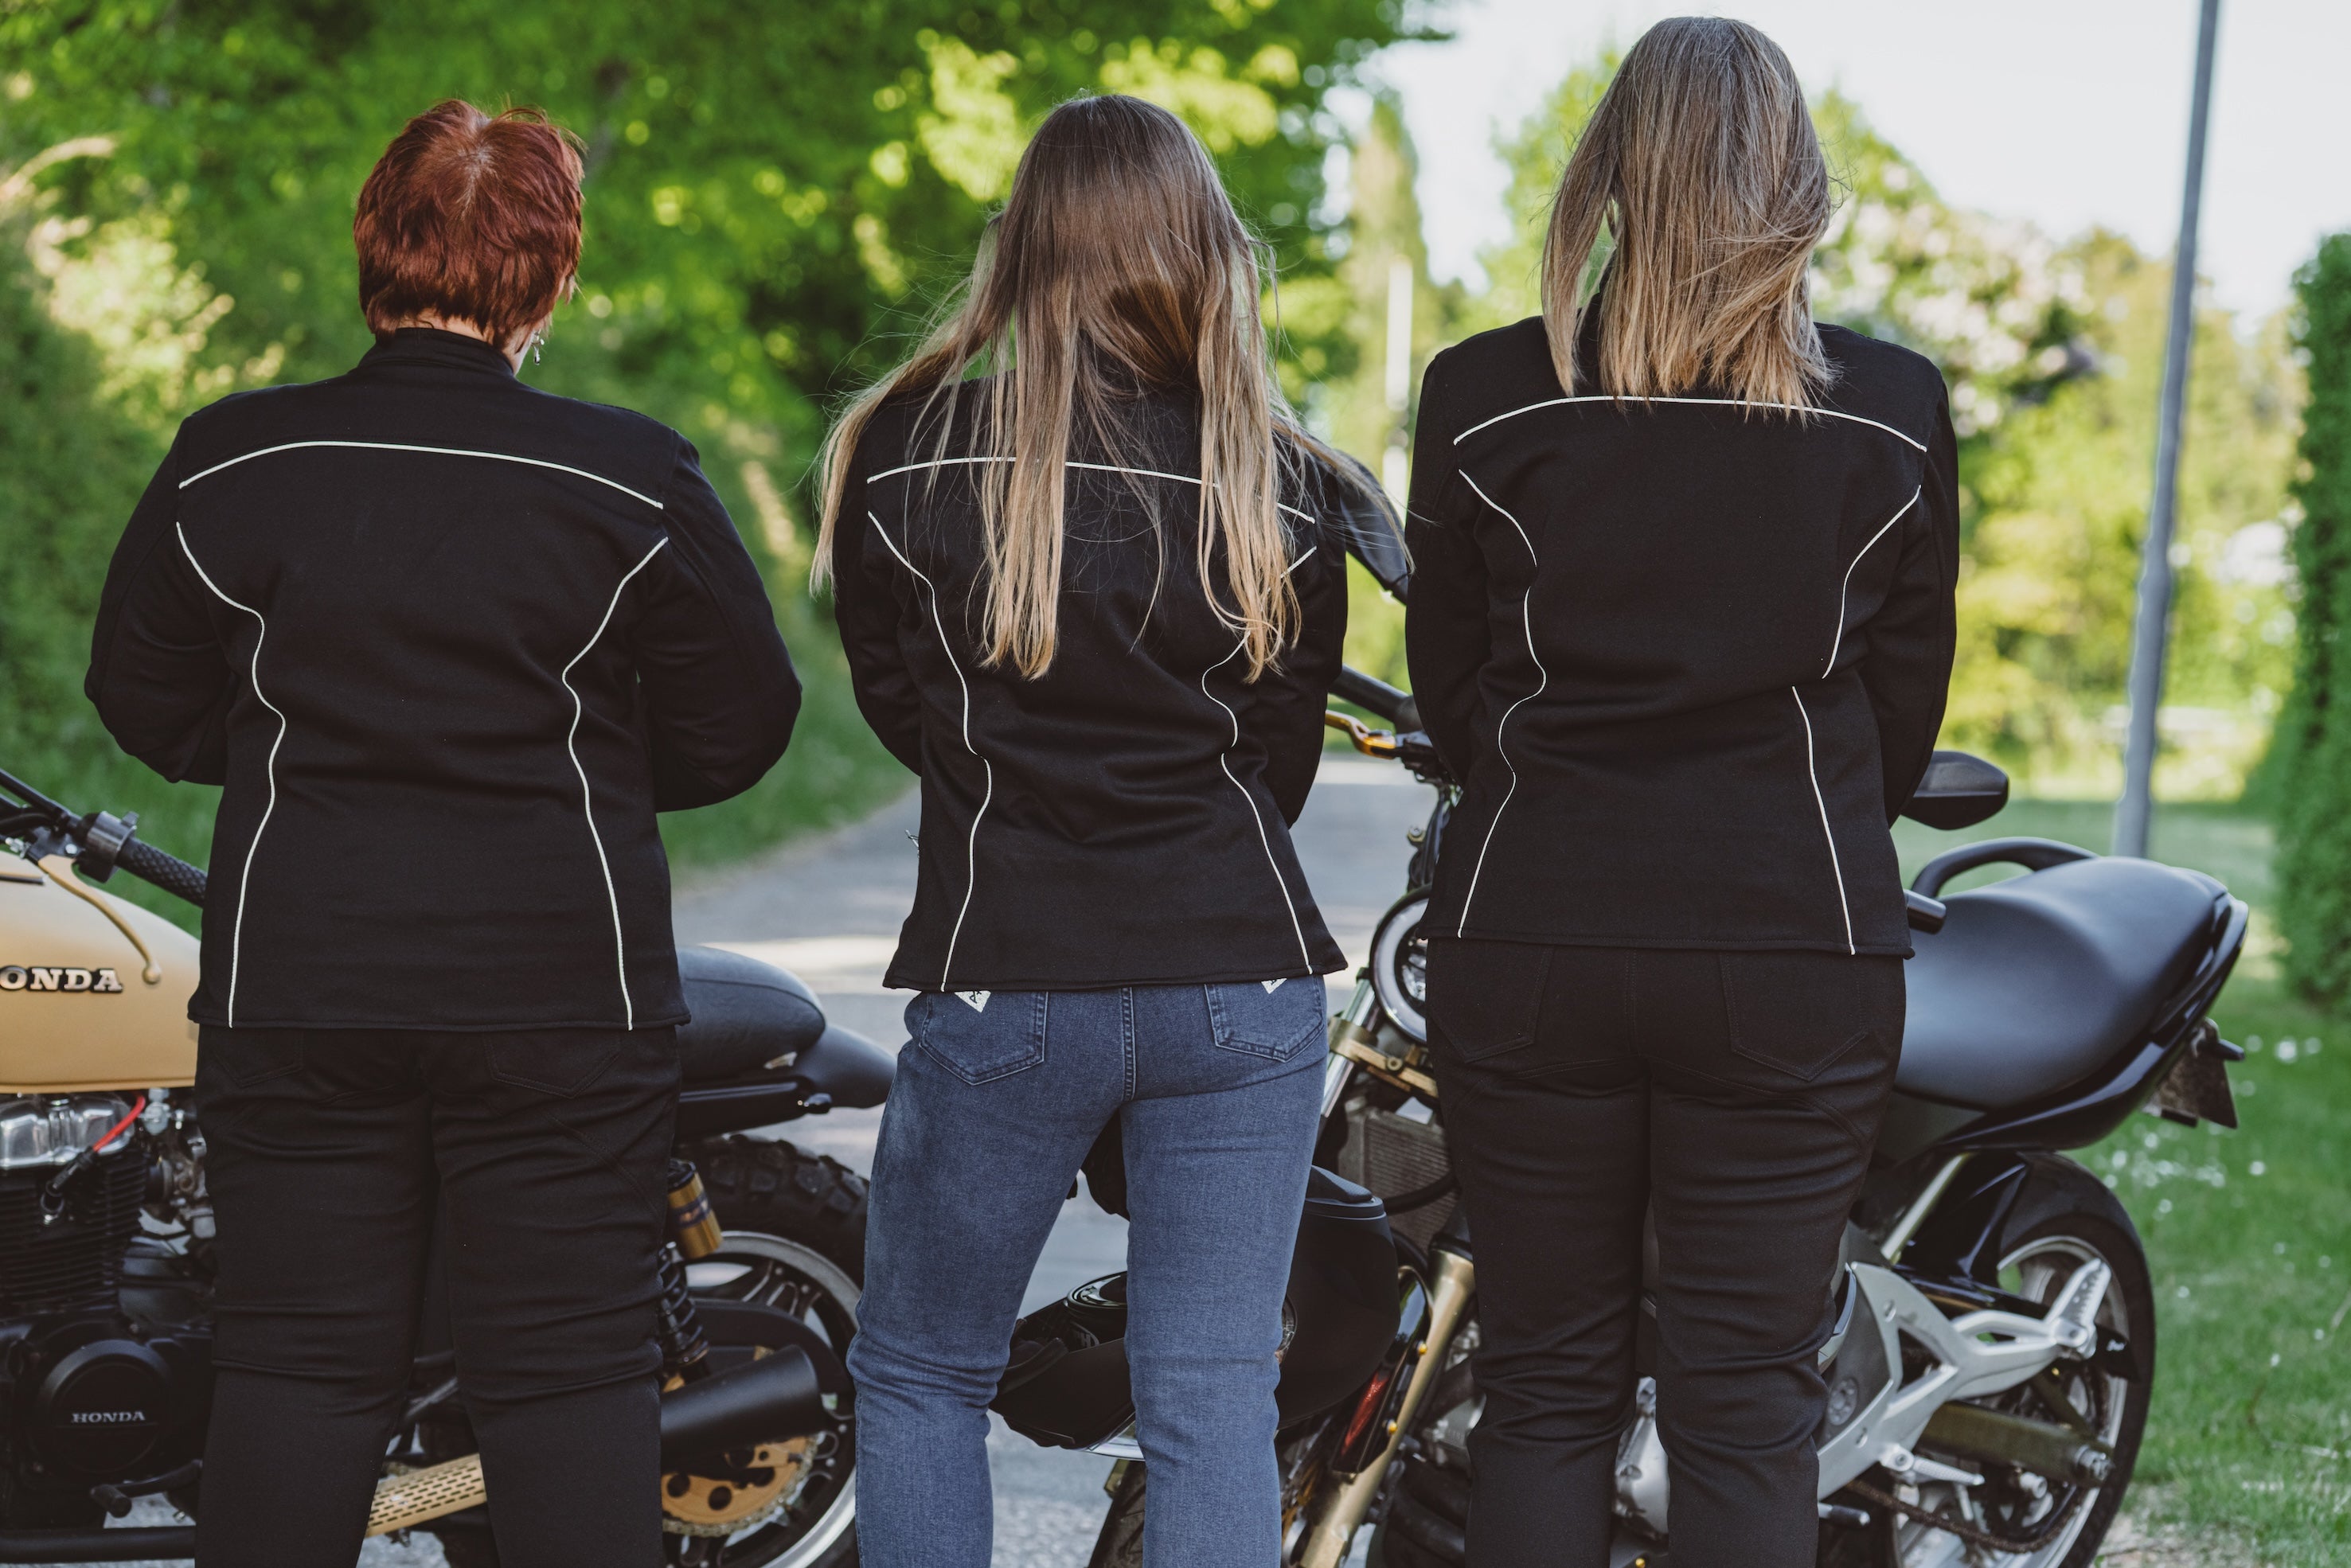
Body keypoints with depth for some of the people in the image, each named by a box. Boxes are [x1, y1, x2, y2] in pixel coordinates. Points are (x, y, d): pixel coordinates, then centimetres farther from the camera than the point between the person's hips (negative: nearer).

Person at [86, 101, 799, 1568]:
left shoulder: (227, 466, -3)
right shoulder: (636, 483, -7)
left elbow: (147, 704, 7)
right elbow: (739, 728, 1)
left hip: (292, 991, 2)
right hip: (566, 996, -1)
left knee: (296, 1358, 10)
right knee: (572, 1366, 5)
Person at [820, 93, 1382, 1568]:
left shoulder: (904, 453, -5)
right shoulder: (1284, 486, -1)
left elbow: (901, 709, 7)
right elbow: (1282, 759, 7)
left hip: (998, 985, -1)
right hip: (1244, 976, 2)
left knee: (920, 1376, 14)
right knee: (1215, 1400, 6)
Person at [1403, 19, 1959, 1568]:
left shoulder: (1484, 396, -3)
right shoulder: (1896, 410, -3)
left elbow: (1450, 688, 5)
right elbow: (1909, 700, 6)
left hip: (1529, 937, 1)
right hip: (1800, 948, 0)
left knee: (1547, 1390, 11)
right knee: (1748, 1407, 5)